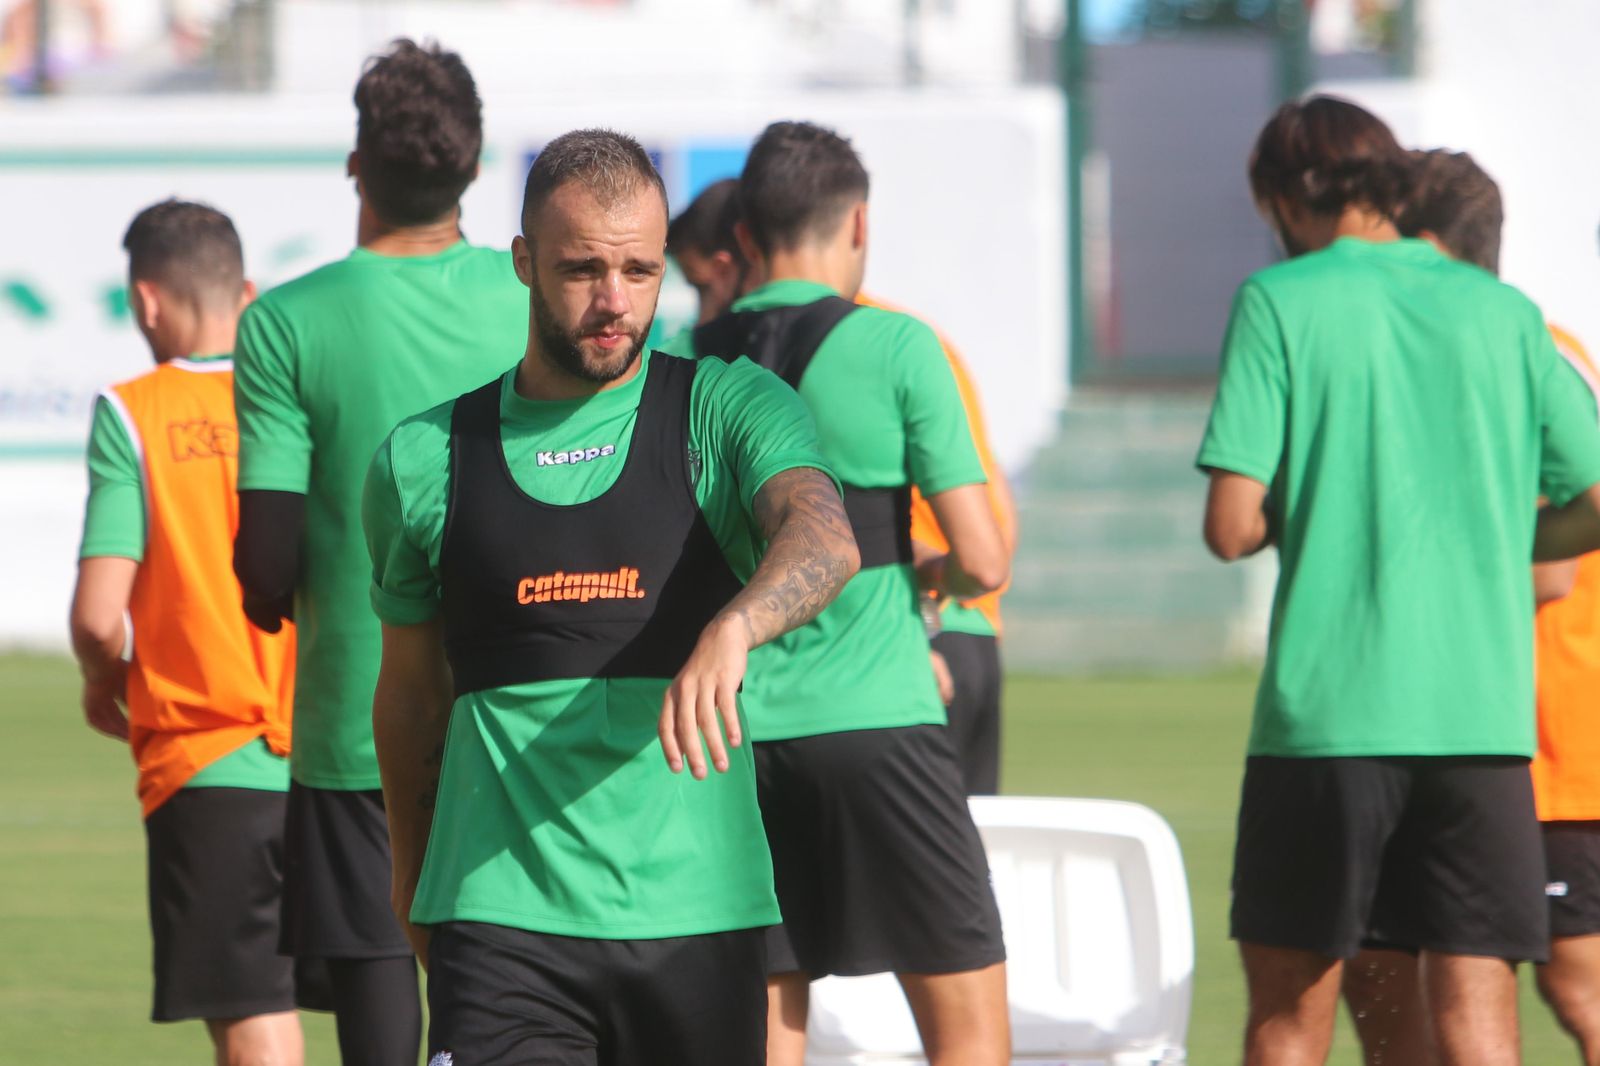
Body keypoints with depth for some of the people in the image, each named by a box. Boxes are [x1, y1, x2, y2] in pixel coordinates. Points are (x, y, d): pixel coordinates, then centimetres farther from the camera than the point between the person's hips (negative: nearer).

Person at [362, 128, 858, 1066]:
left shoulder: (730, 411, 2)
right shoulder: (423, 459, 7)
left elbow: (825, 538, -19)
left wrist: (732, 628, -40)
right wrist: (413, 878, 29)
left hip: (698, 914, 0)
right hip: (501, 911, 0)